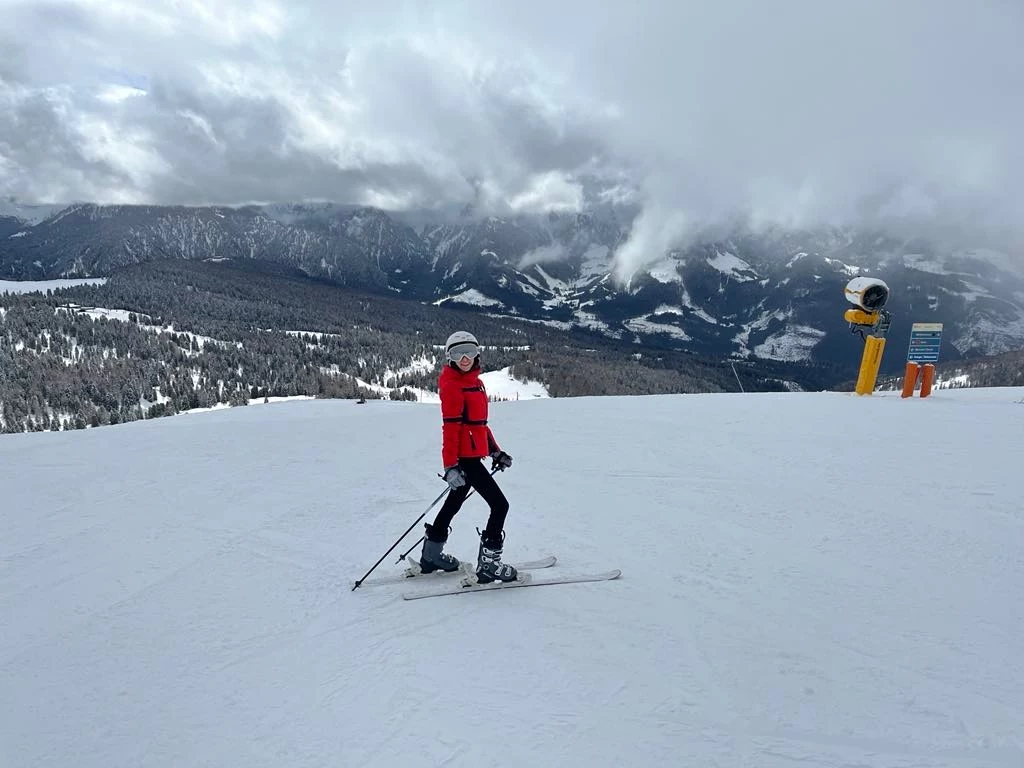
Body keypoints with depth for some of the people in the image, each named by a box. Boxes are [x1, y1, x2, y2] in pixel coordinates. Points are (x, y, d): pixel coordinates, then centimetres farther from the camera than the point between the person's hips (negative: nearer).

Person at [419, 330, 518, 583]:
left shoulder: (475, 383, 13)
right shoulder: (452, 386, -15)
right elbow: (450, 428, -20)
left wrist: (495, 451, 18)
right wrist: (450, 466, -23)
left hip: (472, 455, 9)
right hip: (464, 457, -9)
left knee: (454, 502, 19)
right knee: (499, 505, -7)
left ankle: (431, 556, 33)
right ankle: (488, 564, 0)